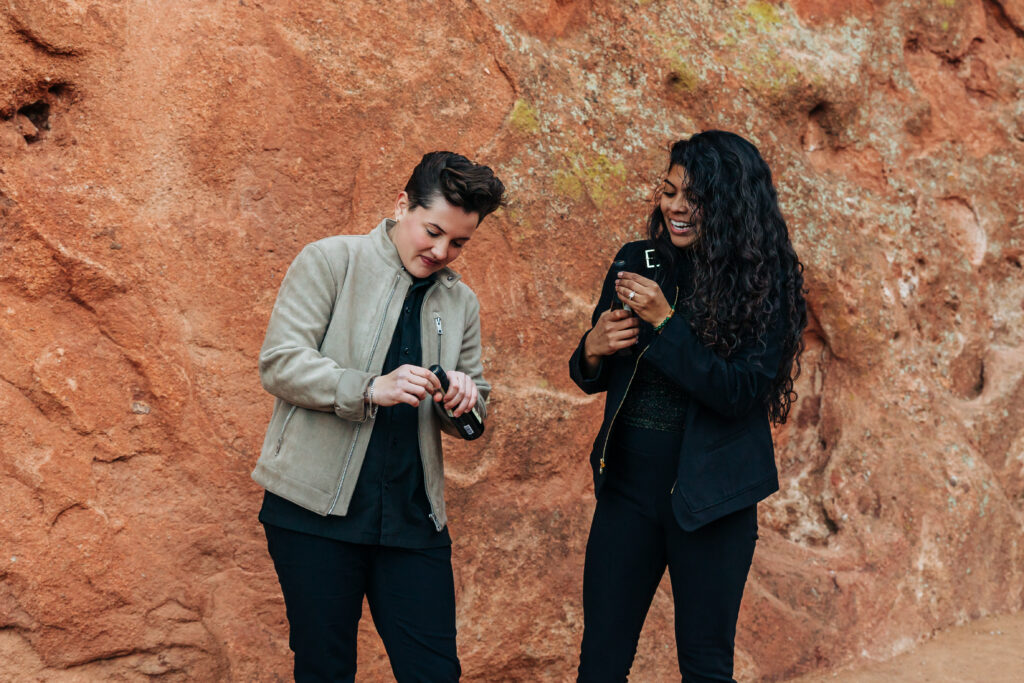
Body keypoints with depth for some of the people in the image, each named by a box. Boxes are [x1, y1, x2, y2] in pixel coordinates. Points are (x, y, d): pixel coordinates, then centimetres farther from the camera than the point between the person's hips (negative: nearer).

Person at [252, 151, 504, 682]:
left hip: (412, 518, 4)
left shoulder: (461, 303, 15)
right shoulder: (330, 261, 0)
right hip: (317, 512, -4)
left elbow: (472, 420, 20)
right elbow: (279, 362, -8)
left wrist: (466, 400, -5)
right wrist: (371, 389, -21)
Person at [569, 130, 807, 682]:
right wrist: (594, 349, -12)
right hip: (628, 486, 4)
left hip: (710, 499, -3)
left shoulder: (763, 281, -8)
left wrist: (665, 321, -21)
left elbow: (739, 392, -16)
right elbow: (590, 379, 11)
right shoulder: (638, 262, 3)